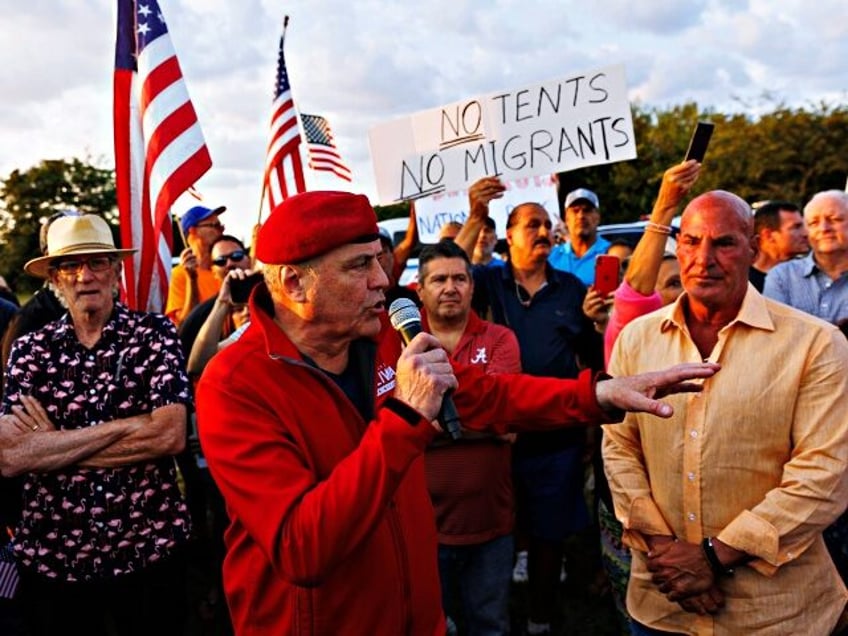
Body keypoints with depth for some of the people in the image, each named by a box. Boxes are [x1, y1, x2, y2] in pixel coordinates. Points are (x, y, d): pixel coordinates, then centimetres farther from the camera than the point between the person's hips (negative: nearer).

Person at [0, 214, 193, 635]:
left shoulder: (154, 333, -5)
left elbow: (170, 436, -17)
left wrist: (53, 445, -13)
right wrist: (126, 424, -17)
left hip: (151, 548, -1)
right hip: (51, 557, 2)